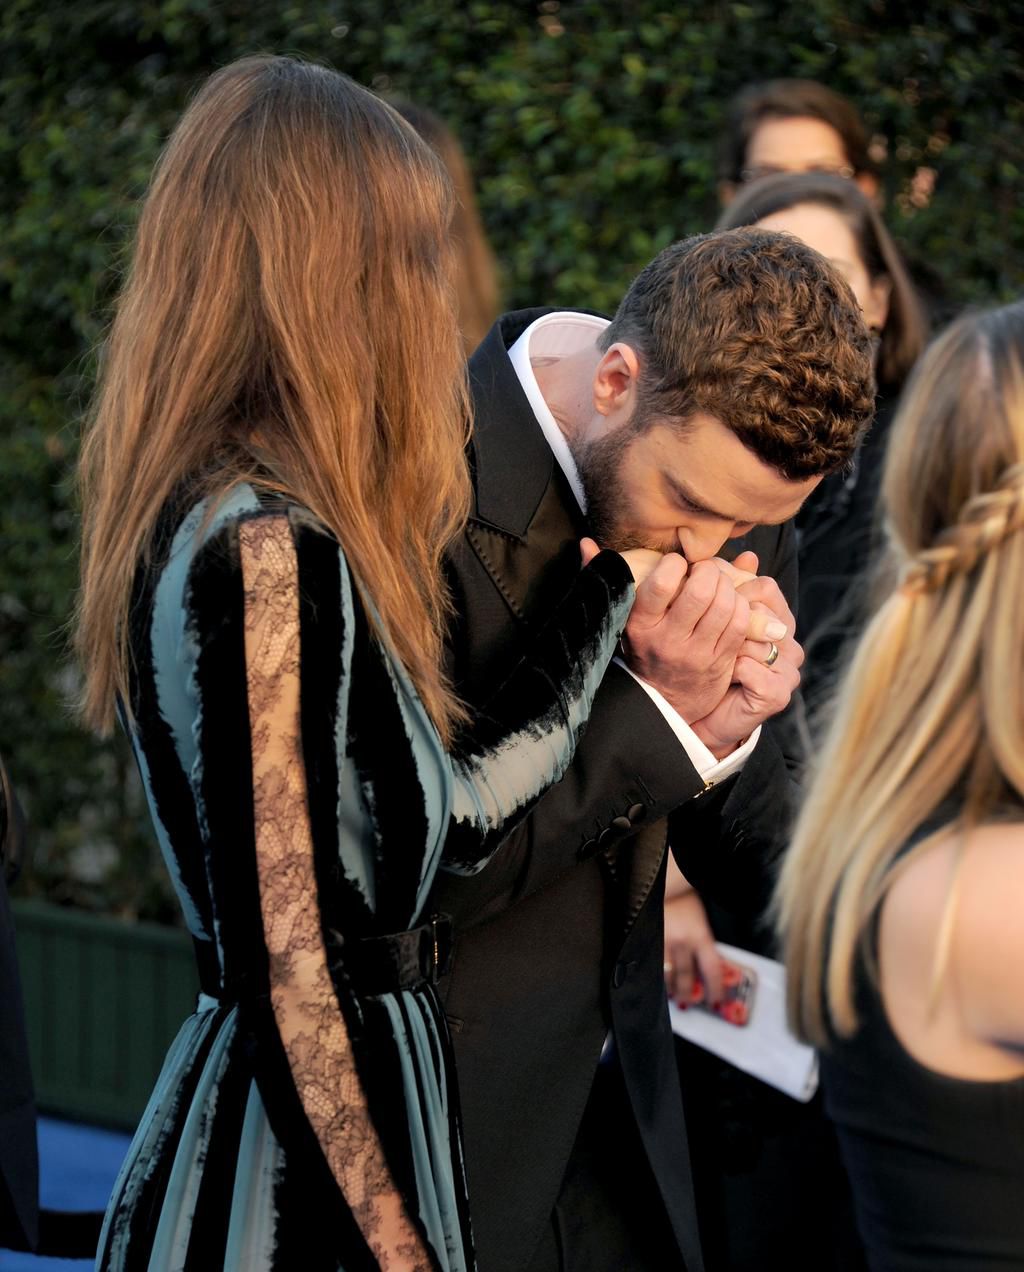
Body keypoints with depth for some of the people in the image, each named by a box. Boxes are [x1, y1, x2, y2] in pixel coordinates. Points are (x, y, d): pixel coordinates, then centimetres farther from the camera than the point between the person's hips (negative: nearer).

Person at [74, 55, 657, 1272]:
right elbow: (286, 969, -21)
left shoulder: (223, 519, 8)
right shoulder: (264, 553, -20)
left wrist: (618, 581, 17)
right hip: (302, 1170, -10)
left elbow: (448, 809, 10)